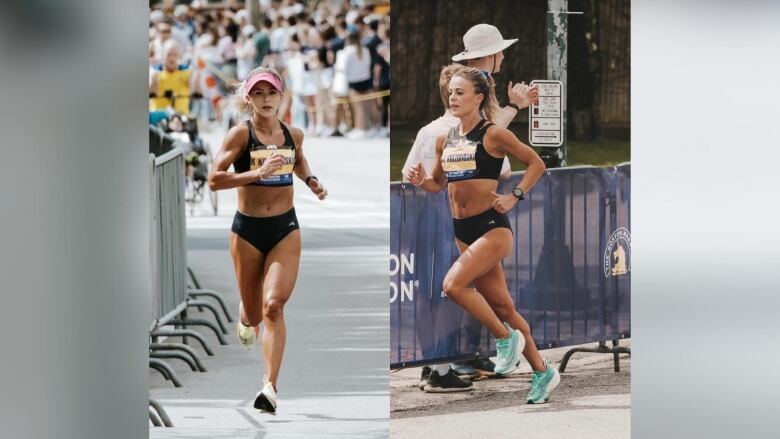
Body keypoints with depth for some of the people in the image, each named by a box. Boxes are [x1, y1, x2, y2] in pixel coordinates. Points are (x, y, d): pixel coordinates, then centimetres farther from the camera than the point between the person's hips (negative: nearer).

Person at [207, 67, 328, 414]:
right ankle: (246, 315, 50)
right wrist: (257, 173, -28)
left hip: (285, 228, 1)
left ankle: (270, 385, -22)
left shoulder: (294, 135, 4)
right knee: (255, 313, 10)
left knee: (274, 306, -17)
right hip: (247, 229, -1)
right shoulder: (241, 134, -9)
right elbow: (214, 179, -18)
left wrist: (311, 181, 10)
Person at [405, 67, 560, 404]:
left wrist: (515, 197, -11)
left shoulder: (493, 135, -8)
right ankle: (542, 372, 20)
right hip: (462, 231, 7)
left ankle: (506, 338, -4)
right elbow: (439, 183, 21)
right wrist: (421, 181, 1)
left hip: (492, 227, -7)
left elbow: (536, 164, -1)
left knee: (453, 285, -24)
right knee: (500, 305, 10)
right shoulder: (444, 141, 9)